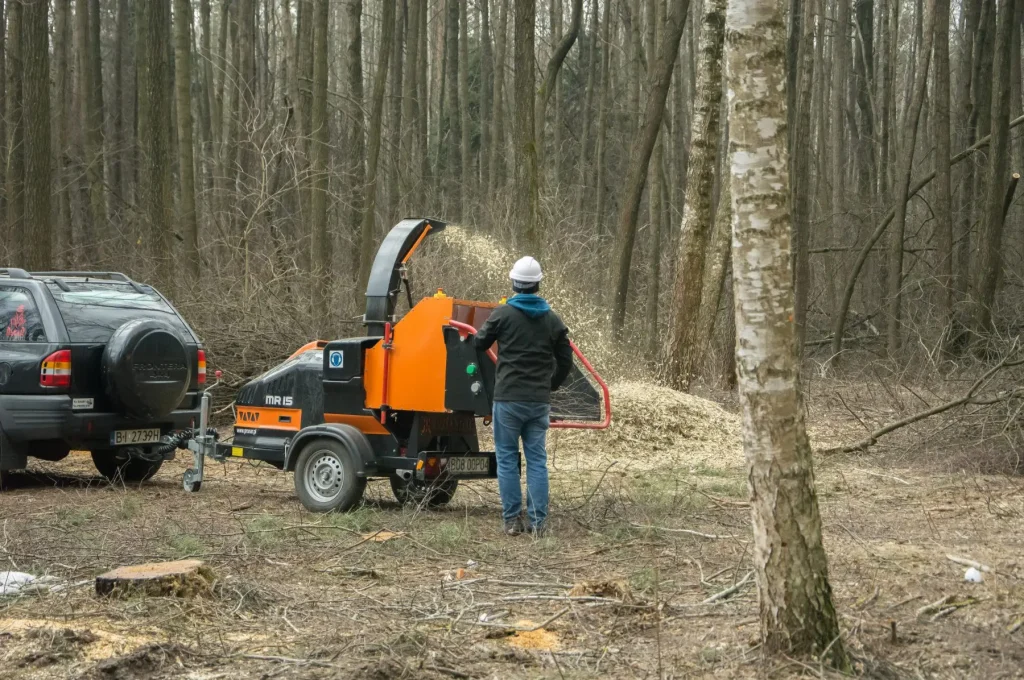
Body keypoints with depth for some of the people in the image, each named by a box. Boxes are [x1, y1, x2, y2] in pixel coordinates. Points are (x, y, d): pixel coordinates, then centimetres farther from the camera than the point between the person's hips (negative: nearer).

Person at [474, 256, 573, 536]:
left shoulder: (503, 314, -6)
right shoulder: (552, 320, 6)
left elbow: (480, 343, 7)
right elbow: (565, 361, 12)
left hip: (508, 399, -3)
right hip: (540, 401, 3)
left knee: (507, 458, 4)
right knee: (537, 460, 6)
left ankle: (512, 520, 3)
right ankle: (537, 521, 4)